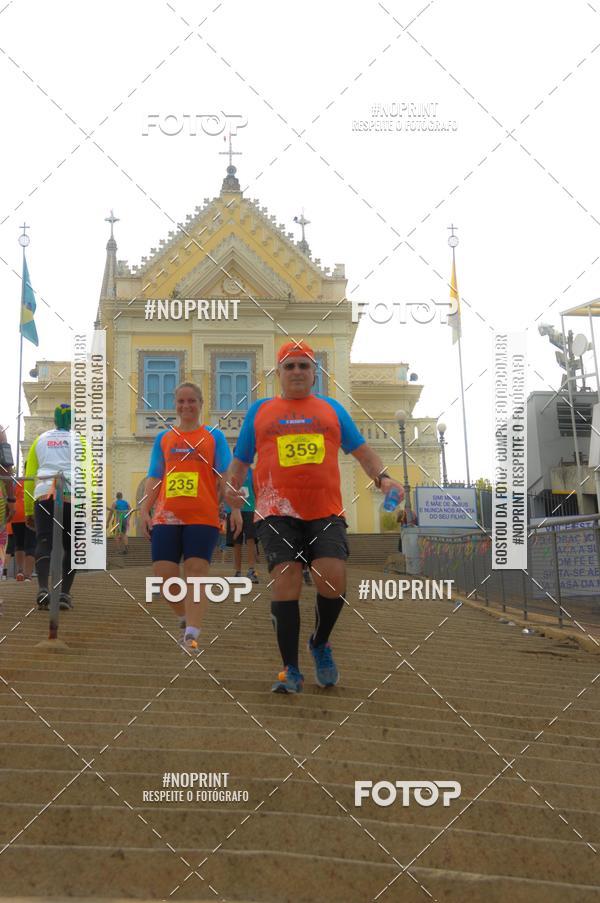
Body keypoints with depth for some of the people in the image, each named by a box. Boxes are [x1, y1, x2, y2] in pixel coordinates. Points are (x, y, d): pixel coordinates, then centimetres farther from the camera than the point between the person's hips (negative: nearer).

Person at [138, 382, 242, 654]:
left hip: (203, 517, -3)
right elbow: (153, 478, 16)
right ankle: (187, 617, 23)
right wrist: (144, 510, 6)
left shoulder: (214, 436, 9)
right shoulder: (163, 438, 16)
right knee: (163, 574, -2)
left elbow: (225, 477, 4)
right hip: (166, 516, 3)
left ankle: (191, 635, -12)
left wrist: (235, 509, -6)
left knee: (196, 573, -10)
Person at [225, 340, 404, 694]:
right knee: (286, 582, -11)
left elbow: (362, 450, 18)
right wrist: (233, 486, -2)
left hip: (326, 513, 0)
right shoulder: (259, 411, 17)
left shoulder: (332, 409, 18)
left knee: (333, 579, -15)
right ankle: (291, 670, 1)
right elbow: (241, 460, 19)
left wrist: (382, 477, -1)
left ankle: (320, 644, 15)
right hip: (278, 513, 0)